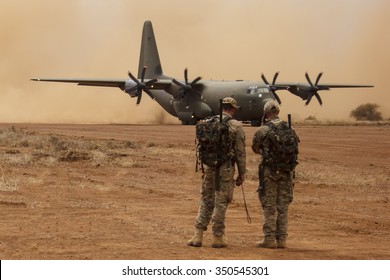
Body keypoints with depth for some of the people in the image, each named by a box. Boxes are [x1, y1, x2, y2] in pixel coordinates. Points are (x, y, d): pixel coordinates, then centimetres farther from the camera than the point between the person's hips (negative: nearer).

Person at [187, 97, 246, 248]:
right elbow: (240, 152, -6)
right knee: (221, 203, 3)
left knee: (206, 201, 11)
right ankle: (217, 237, 5)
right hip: (225, 168, -3)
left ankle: (198, 236, 5)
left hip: (208, 167, 3)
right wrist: (242, 174, 1)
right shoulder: (236, 126, -6)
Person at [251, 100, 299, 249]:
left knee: (269, 207, 1)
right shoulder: (290, 129, 3)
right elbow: (295, 149, 10)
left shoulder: (262, 130, -8)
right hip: (287, 172, 4)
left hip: (269, 171, -4)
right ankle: (281, 239, 9)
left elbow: (255, 148, 6)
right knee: (283, 207, 8)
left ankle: (269, 239, -1)